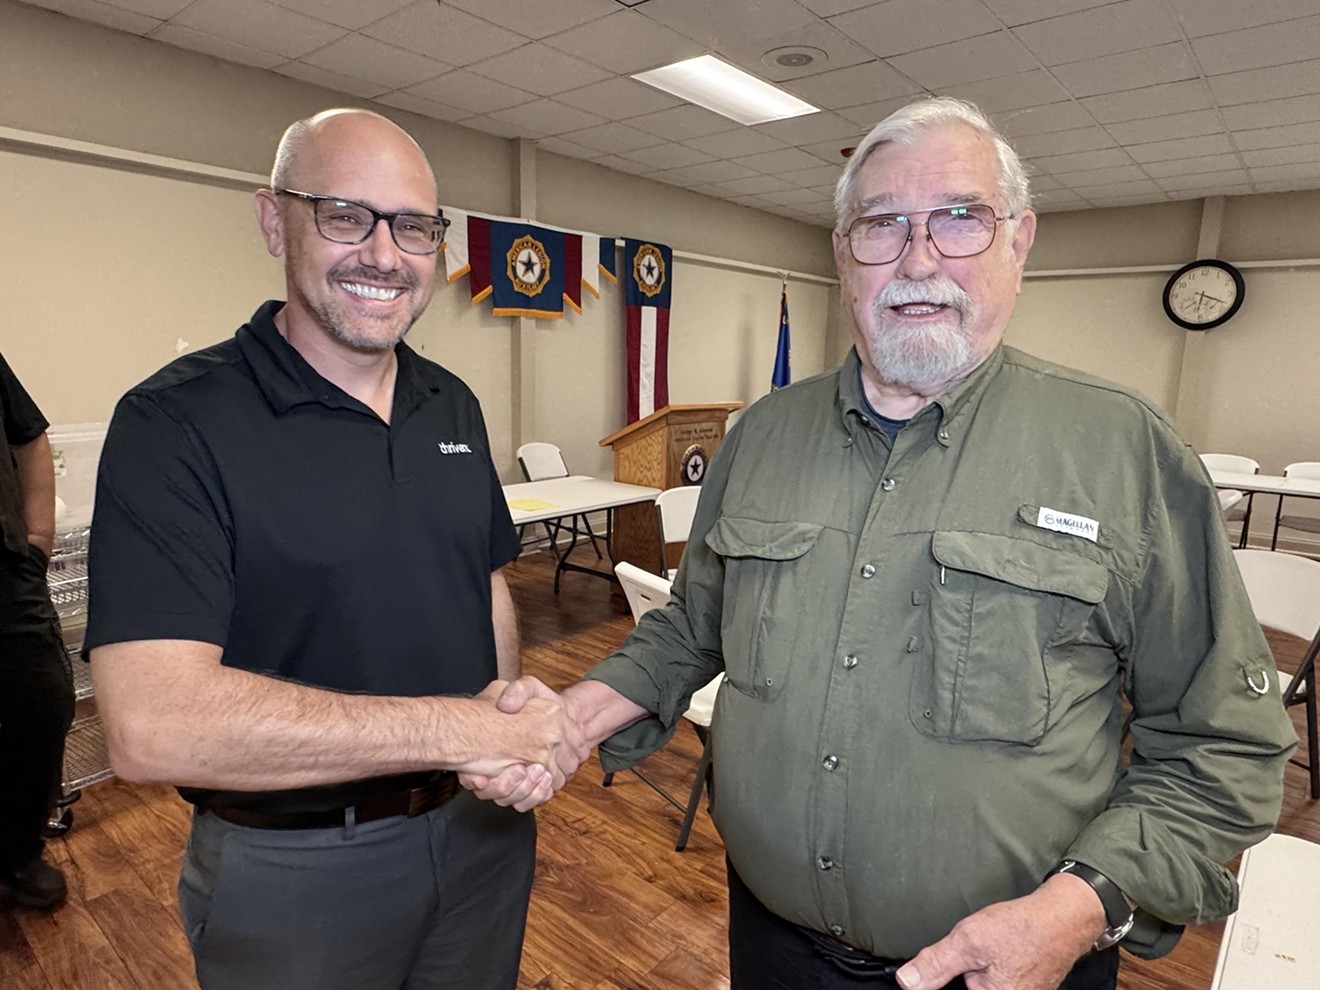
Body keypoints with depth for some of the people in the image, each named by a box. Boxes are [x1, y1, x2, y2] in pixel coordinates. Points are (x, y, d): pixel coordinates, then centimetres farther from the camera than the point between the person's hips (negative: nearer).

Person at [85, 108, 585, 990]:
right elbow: (153, 725, -27)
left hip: (481, 828, 6)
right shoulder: (176, 424, -18)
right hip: (293, 870, -5)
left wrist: (517, 738, -9)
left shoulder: (456, 407, 2)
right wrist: (459, 729, -27)